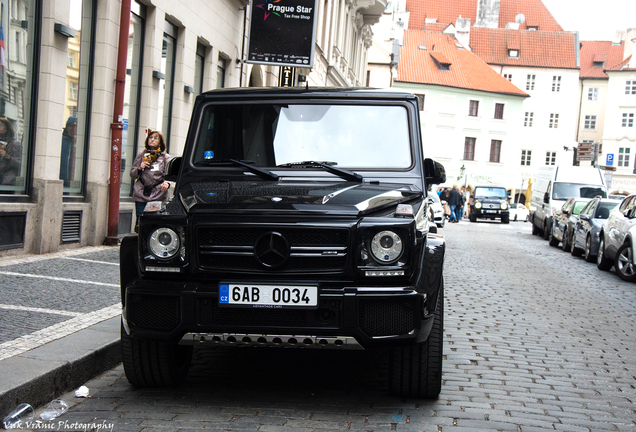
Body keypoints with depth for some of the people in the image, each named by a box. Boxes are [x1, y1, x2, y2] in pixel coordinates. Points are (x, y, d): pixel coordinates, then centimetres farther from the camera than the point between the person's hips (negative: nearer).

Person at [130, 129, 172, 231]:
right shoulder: (141, 155, 15)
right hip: (141, 195, 1)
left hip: (158, 196, -1)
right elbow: (132, 175, 16)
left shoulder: (166, 158, 10)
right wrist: (140, 168, -4)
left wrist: (167, 183, -21)